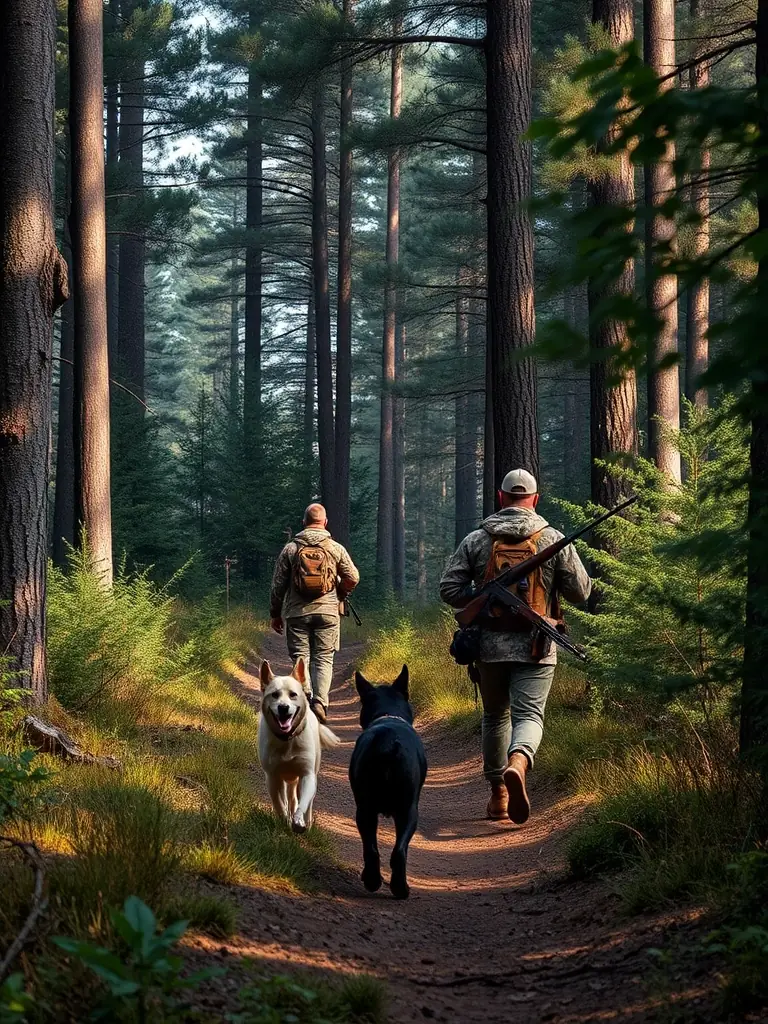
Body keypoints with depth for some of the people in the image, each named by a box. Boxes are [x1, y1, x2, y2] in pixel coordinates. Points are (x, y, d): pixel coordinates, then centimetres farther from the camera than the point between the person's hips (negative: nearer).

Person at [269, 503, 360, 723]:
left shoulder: (290, 549, 1)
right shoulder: (336, 548, 0)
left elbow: (278, 584, 3)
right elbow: (352, 578, 1)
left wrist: (275, 613, 13)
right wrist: (340, 595, 21)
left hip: (297, 612, 0)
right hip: (327, 612, 0)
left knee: (300, 659, 5)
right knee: (323, 659, 4)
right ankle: (320, 702, -13)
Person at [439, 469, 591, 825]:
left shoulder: (476, 540, 1)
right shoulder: (553, 540, -3)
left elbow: (449, 588, -1)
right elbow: (580, 592, 0)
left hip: (489, 645, 2)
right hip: (535, 649, -2)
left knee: (495, 716, 17)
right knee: (529, 715, -4)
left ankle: (498, 794, 22)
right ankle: (517, 764, -36)